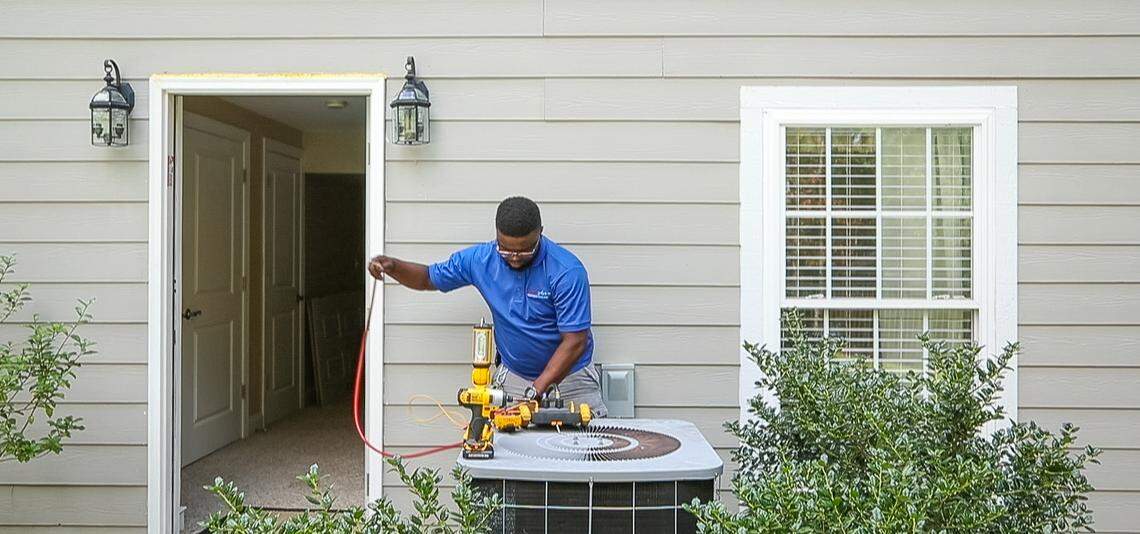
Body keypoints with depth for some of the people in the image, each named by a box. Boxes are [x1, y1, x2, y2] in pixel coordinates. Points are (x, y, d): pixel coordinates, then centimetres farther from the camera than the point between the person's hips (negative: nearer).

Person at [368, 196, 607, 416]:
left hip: (569, 374, -2)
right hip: (513, 376, 3)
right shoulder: (480, 259, -8)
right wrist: (392, 266, -12)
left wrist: (537, 389, -28)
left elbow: (575, 342, -22)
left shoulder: (567, 271, -22)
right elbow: (429, 279, 8)